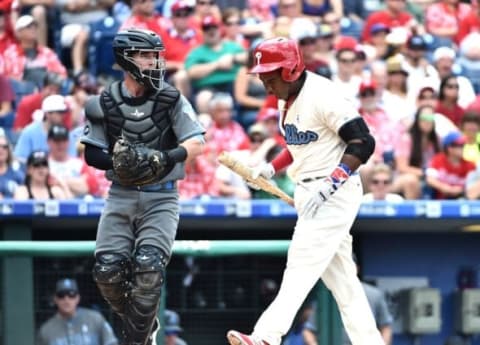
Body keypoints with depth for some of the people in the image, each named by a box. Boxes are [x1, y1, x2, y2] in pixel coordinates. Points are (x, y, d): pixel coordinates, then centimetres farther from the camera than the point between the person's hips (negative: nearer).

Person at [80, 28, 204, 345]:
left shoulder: (171, 99, -3)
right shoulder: (104, 104, 1)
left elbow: (197, 144, -7)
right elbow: (91, 153, 6)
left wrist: (165, 158, -24)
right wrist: (117, 162, -14)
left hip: (161, 198, -2)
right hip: (121, 197, 2)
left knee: (149, 268, -19)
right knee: (108, 272, -9)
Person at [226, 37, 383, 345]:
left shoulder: (323, 96, -18)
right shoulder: (288, 99, 11)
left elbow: (363, 143, -20)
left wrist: (329, 185, -26)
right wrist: (273, 167, 10)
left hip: (335, 194, -10)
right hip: (308, 194, 10)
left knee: (302, 264, -18)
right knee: (340, 276, 10)